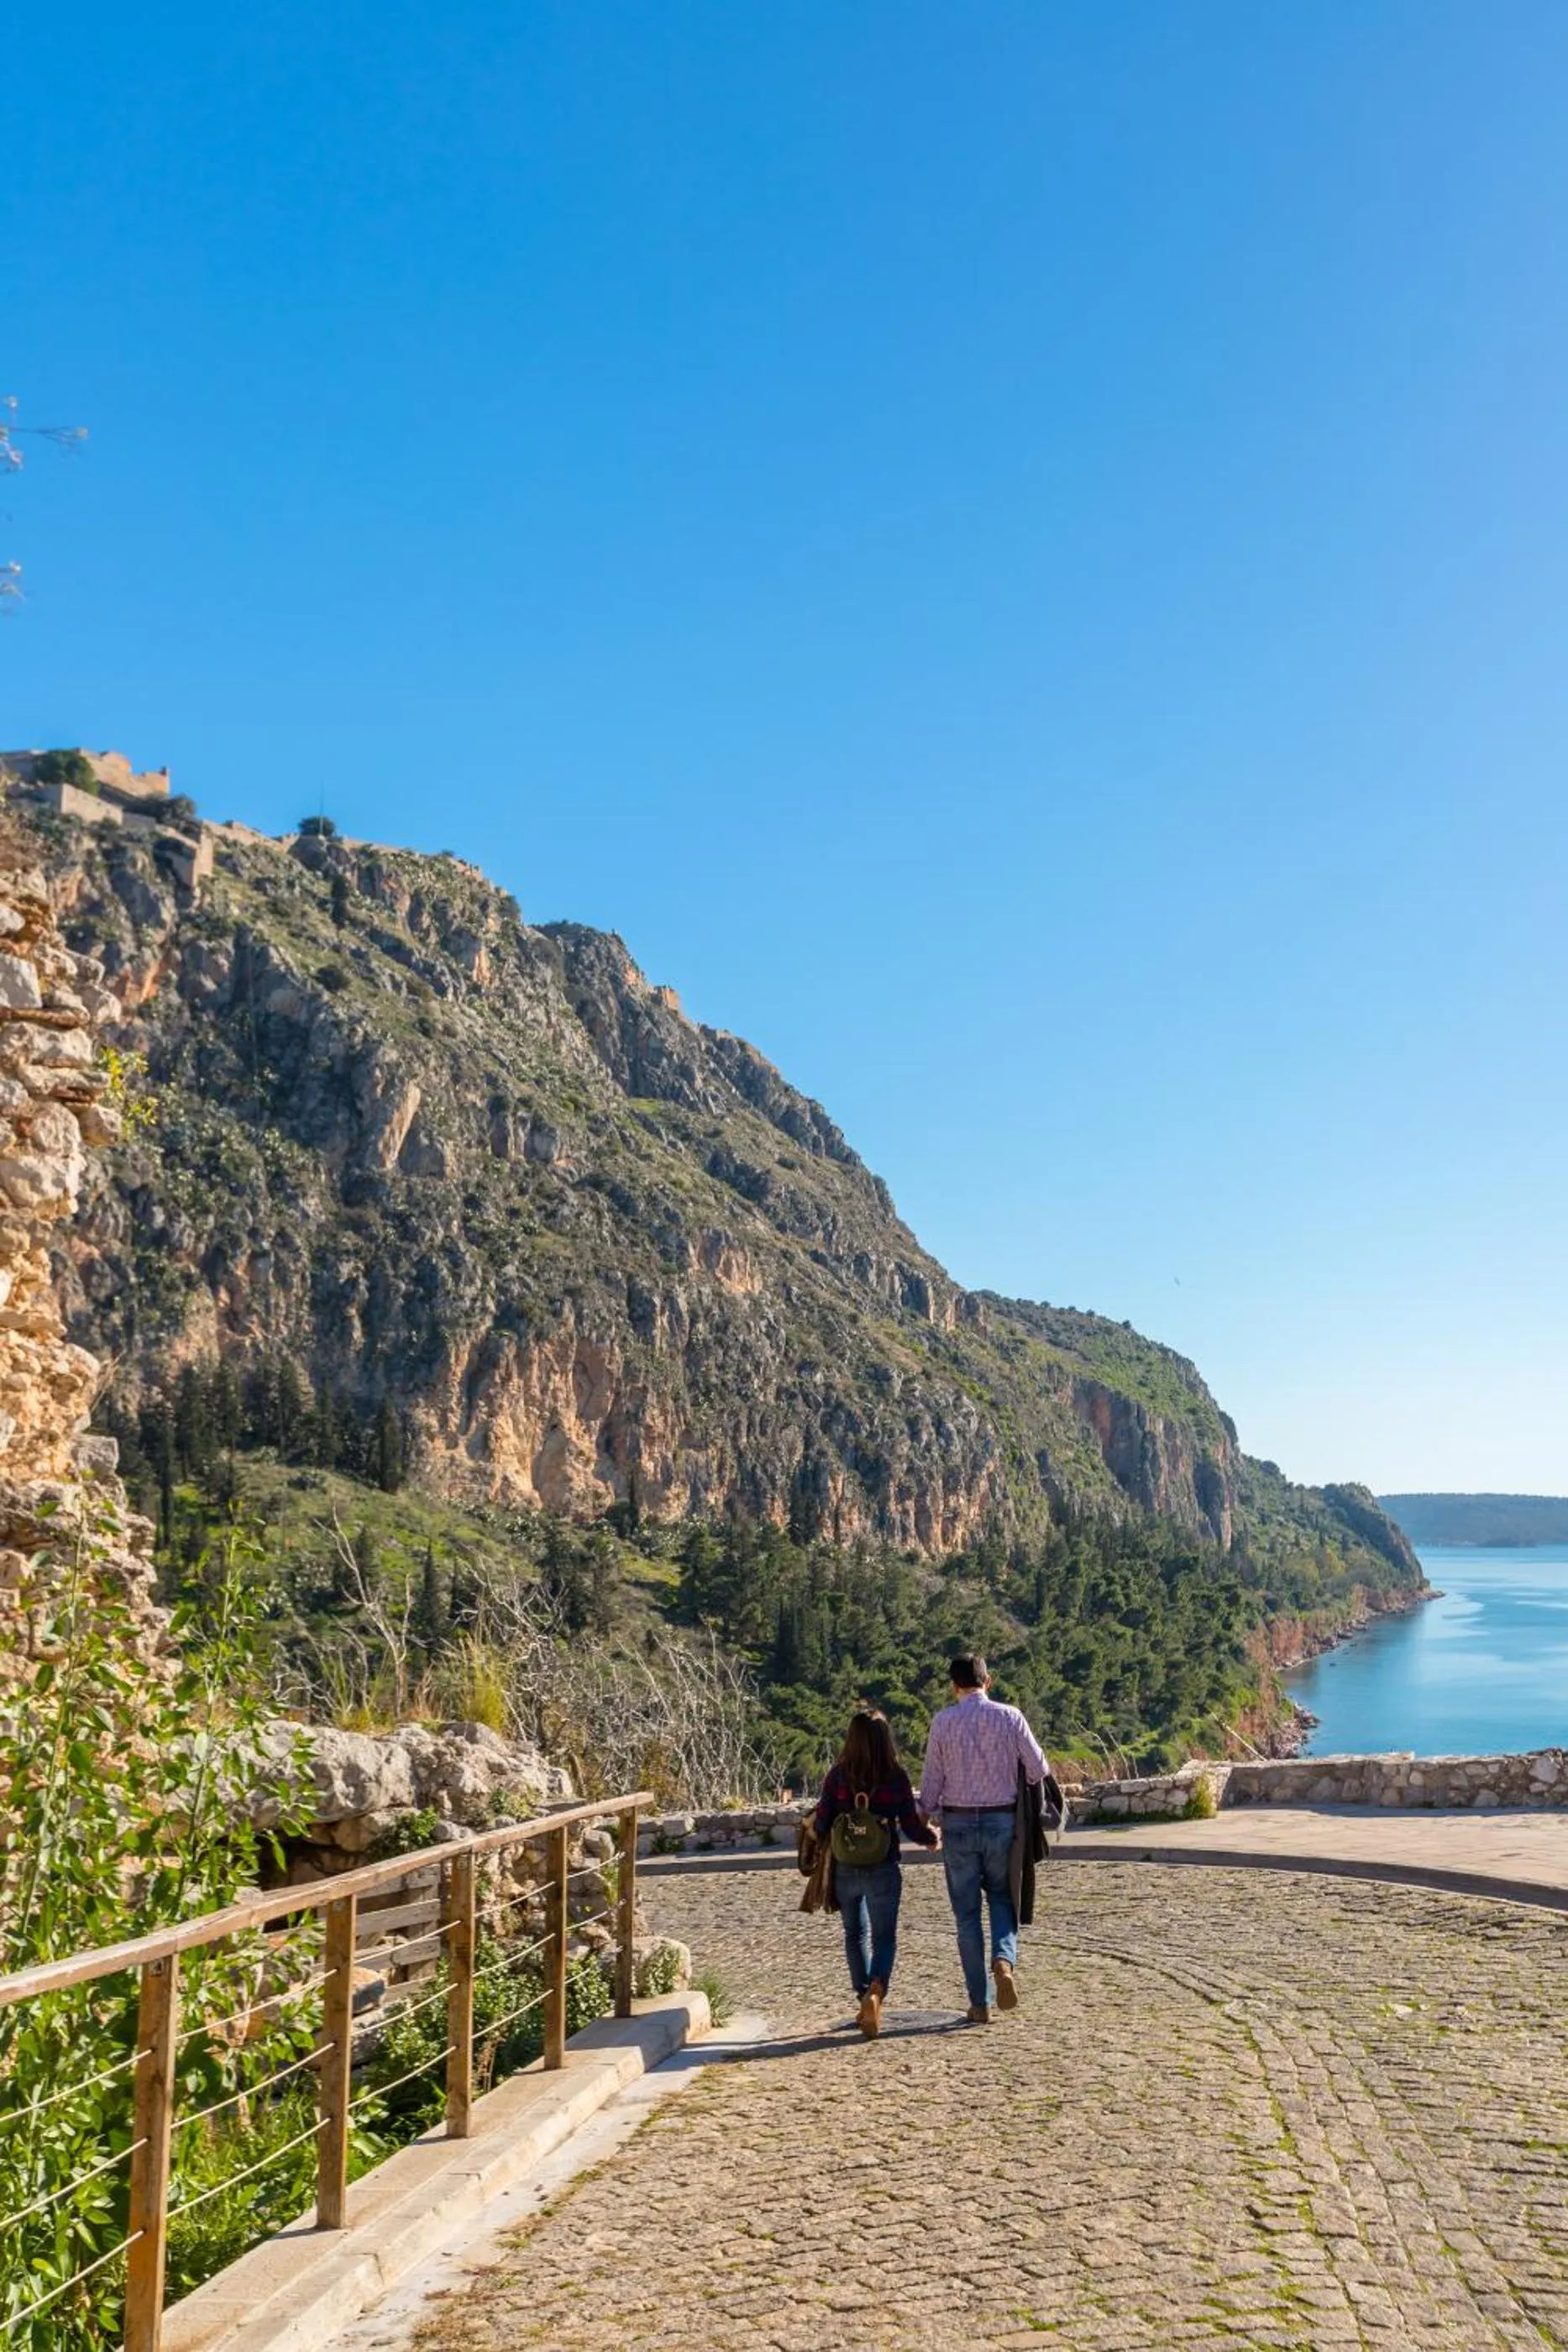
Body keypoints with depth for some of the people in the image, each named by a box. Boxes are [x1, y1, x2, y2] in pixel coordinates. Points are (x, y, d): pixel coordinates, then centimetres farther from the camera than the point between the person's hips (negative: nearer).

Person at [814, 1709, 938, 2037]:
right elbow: (911, 1826, -6)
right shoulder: (896, 1777, -10)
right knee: (884, 1937, 8)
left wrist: (811, 1825, 17)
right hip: (883, 1872, -1)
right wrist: (931, 1837, 15)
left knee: (856, 1935, 20)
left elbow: (821, 1825, -7)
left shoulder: (838, 1776, -8)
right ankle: (876, 1991, -17)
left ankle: (866, 1998, 18)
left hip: (845, 1871, 1)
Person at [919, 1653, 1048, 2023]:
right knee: (1002, 1898, 18)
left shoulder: (943, 1722, -5)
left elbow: (932, 1779, -1)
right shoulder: (1009, 1716, -4)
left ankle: (980, 2003, 10)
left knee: (967, 1913, 9)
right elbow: (1039, 1769, -2)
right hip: (1001, 1820, 0)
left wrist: (927, 1819, 14)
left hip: (958, 1823, 0)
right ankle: (1004, 1960, -10)